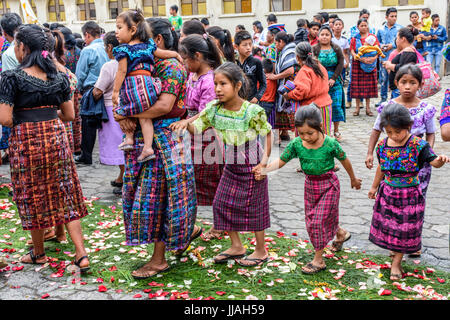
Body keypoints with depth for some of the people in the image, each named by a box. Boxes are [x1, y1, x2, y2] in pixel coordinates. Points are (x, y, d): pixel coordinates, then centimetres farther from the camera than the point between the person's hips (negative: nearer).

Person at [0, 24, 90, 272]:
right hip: (55, 137, 4)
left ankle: (38, 253, 28)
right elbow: (69, 115, 8)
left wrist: (22, 122, 5)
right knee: (65, 195, 9)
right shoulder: (59, 77, 3)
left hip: (25, 141, -4)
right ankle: (81, 254, 4)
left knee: (32, 197, 12)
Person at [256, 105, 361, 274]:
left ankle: (318, 259, 9)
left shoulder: (330, 144, -22)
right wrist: (264, 170, -27)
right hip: (310, 184, 5)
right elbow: (281, 161, -9)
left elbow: (344, 160, -6)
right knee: (311, 219, 16)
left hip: (328, 185, -5)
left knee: (319, 220, -5)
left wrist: (353, 179, 9)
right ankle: (340, 233, 45)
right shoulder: (296, 144, -13)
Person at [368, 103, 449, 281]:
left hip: (409, 195, -3)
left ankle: (396, 263, 22)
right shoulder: (383, 146, -4)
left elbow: (434, 162, -23)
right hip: (387, 193, 3)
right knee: (388, 226, 13)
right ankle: (395, 251, 38)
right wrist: (374, 187, 21)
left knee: (404, 229, 7)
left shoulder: (418, 145, -16)